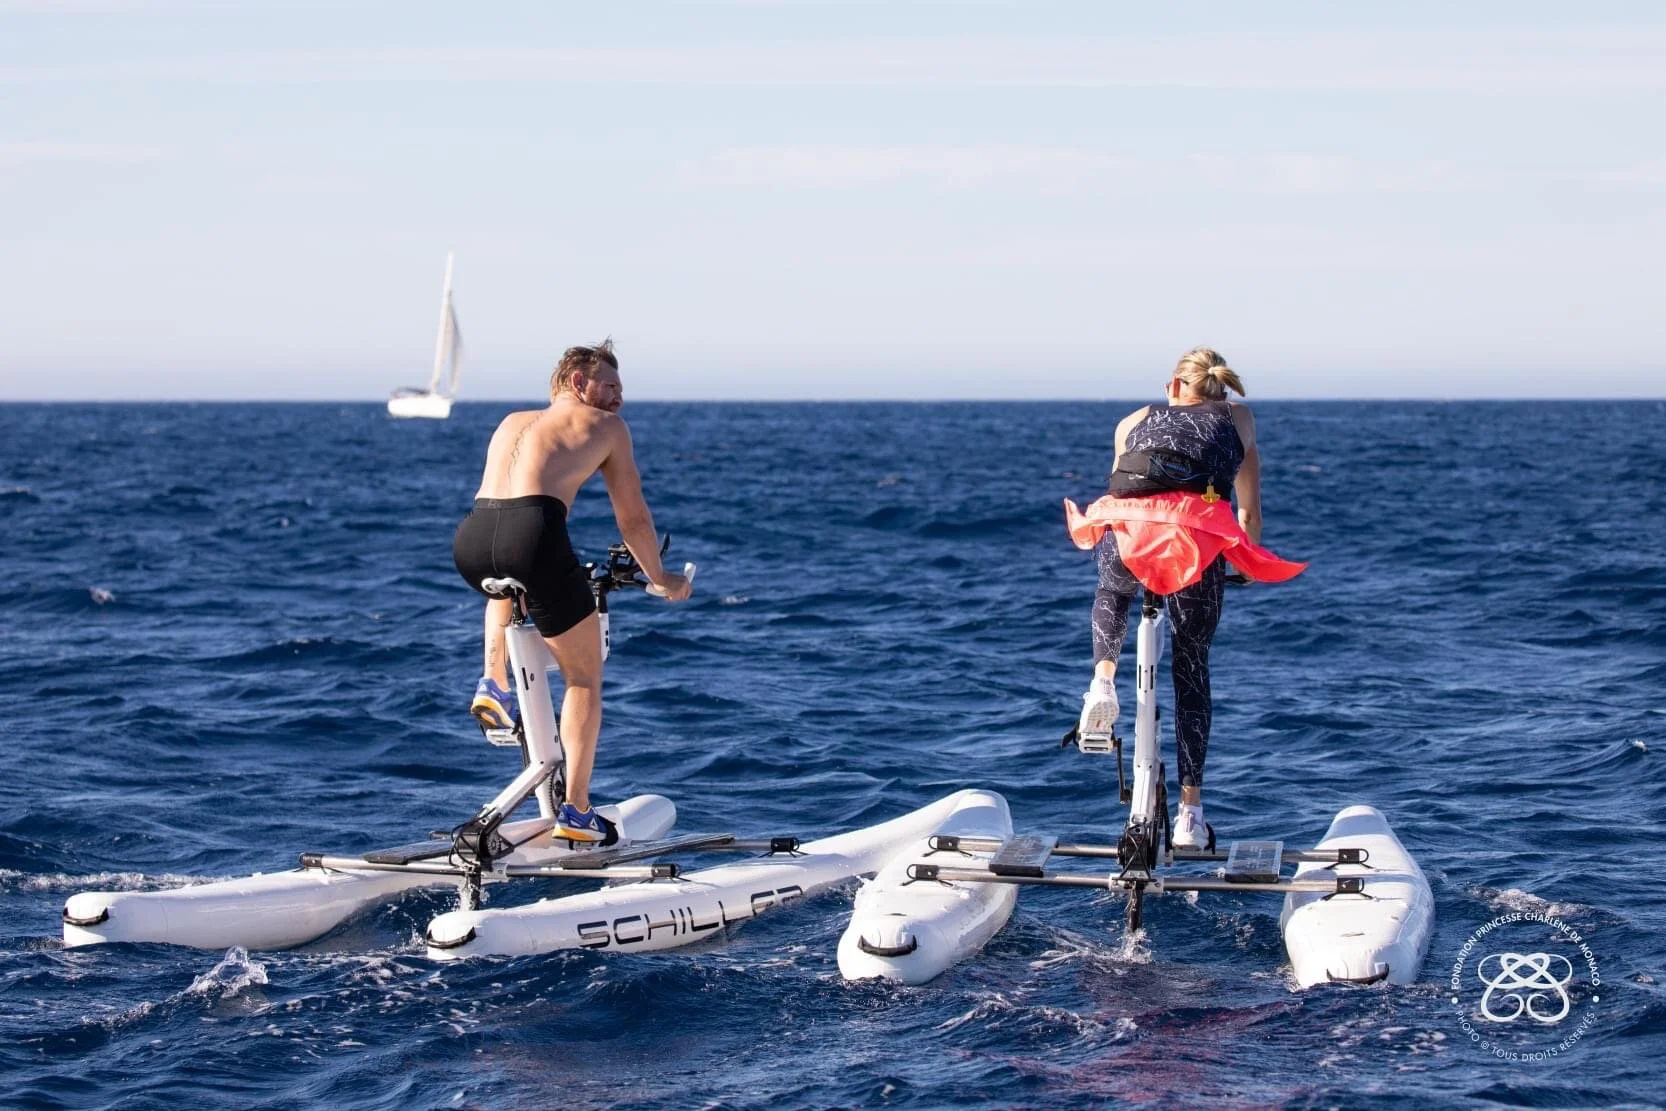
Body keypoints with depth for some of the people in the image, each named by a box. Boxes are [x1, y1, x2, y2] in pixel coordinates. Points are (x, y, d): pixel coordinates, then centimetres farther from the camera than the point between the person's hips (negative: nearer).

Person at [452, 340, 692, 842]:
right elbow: (633, 519, 21)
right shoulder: (605, 425, 19)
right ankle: (576, 811, 10)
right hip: (534, 533, -5)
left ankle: (495, 684, 26)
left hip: (471, 538, 5)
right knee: (584, 678, 13)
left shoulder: (512, 422, 33)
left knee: (506, 583, 45)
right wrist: (660, 579, 38)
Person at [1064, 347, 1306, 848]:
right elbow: (1250, 509, 32)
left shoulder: (1135, 421, 32)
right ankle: (1190, 810, 10)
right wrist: (1247, 560, 50)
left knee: (1111, 592, 37)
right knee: (1191, 667, 15)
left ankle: (1103, 680, 10)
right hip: (1198, 537, -1)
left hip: (1127, 531, 1)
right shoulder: (1237, 418, 30)